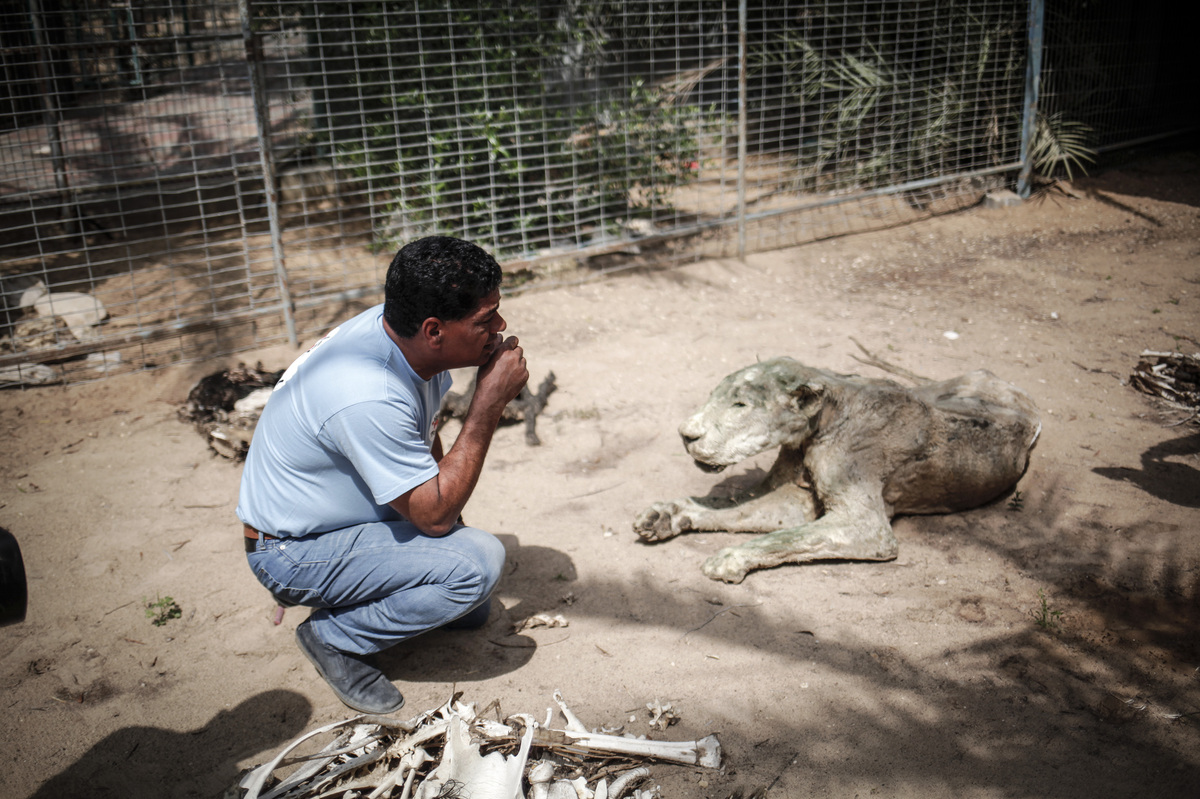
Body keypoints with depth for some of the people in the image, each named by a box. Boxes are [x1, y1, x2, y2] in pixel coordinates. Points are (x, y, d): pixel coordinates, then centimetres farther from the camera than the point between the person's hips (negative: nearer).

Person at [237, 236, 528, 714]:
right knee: (478, 564, -25)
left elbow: (425, 442, 9)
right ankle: (334, 639, -7)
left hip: (347, 512, 8)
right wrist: (490, 402, -30)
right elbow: (434, 515, -29)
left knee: (471, 612, 12)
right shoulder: (368, 397, -37)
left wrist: (452, 520, 4)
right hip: (292, 551, -8)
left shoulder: (404, 333, -10)